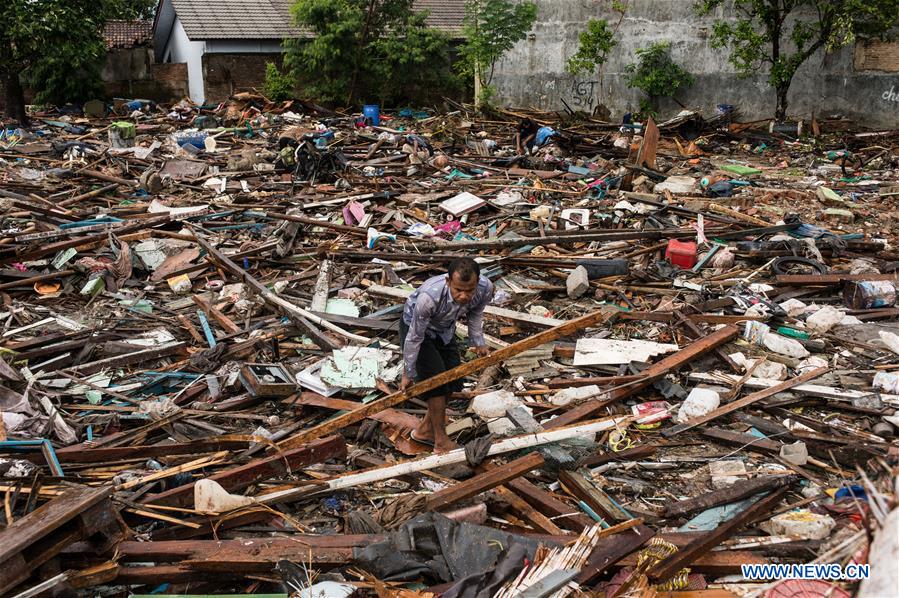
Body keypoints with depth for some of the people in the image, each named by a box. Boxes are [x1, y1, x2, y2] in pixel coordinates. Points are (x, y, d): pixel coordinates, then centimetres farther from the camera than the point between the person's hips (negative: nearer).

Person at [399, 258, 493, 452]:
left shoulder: (485, 288, -31)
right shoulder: (429, 296, -44)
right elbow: (415, 337, -29)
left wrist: (478, 343, -10)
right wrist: (408, 374, -19)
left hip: (445, 329, 6)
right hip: (415, 326, -6)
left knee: (453, 379, 7)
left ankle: (425, 430, 26)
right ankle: (441, 441, 1)